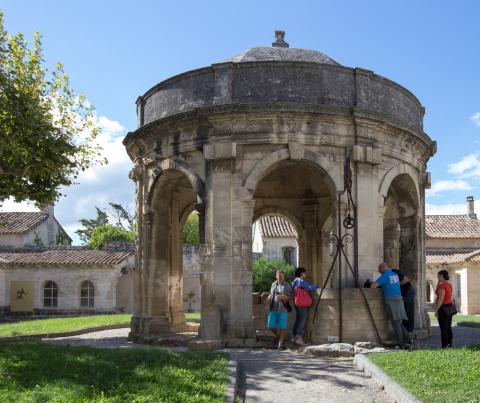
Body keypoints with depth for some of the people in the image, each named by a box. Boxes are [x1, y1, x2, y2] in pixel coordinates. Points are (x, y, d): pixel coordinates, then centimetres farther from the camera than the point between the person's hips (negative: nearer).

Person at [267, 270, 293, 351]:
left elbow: (290, 298, -7)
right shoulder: (273, 284, 11)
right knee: (271, 326, 1)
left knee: (282, 327, -5)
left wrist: (282, 297, -23)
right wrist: (269, 298, 4)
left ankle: (280, 344, 4)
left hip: (283, 310, -4)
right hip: (273, 309, 4)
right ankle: (277, 336, 30)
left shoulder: (287, 286, -2)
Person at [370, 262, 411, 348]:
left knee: (396, 323, -5)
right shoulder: (395, 275, 19)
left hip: (391, 300, -7)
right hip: (399, 299, 7)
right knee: (399, 323, 11)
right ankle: (408, 340, 4)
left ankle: (401, 344, -5)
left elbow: (373, 286, -10)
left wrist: (373, 283, 14)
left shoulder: (385, 276, -4)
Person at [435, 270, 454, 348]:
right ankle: (449, 345, 16)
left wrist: (436, 310, -17)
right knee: (448, 328, 12)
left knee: (443, 329, -6)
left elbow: (440, 299, -21)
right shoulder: (449, 285, 11)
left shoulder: (442, 285, -17)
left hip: (443, 308, -9)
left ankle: (444, 346, -4)